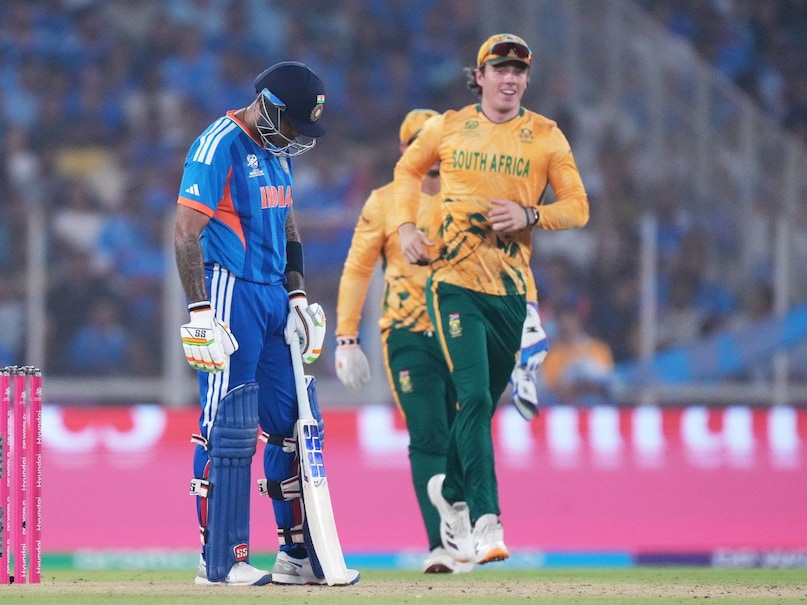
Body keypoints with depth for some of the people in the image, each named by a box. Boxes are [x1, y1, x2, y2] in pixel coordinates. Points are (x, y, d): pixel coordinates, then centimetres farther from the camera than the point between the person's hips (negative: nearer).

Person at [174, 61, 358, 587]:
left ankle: (298, 554, 13)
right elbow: (187, 233, -17)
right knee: (229, 429, -8)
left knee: (291, 422, 8)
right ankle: (221, 561, -5)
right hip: (230, 294, -9)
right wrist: (200, 312, -21)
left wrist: (297, 295, 17)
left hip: (274, 299, 9)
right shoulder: (220, 145, -12)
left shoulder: (277, 153, 15)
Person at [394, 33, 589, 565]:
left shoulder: (546, 137, 4)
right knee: (474, 396, -17)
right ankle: (486, 521, -23)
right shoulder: (448, 128, 5)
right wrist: (407, 225, 6)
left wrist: (530, 214, -14)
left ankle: (451, 490, 39)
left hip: (512, 291, 2)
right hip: (457, 283, -2)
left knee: (483, 405, 11)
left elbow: (578, 207, 4)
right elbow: (408, 169, 22)